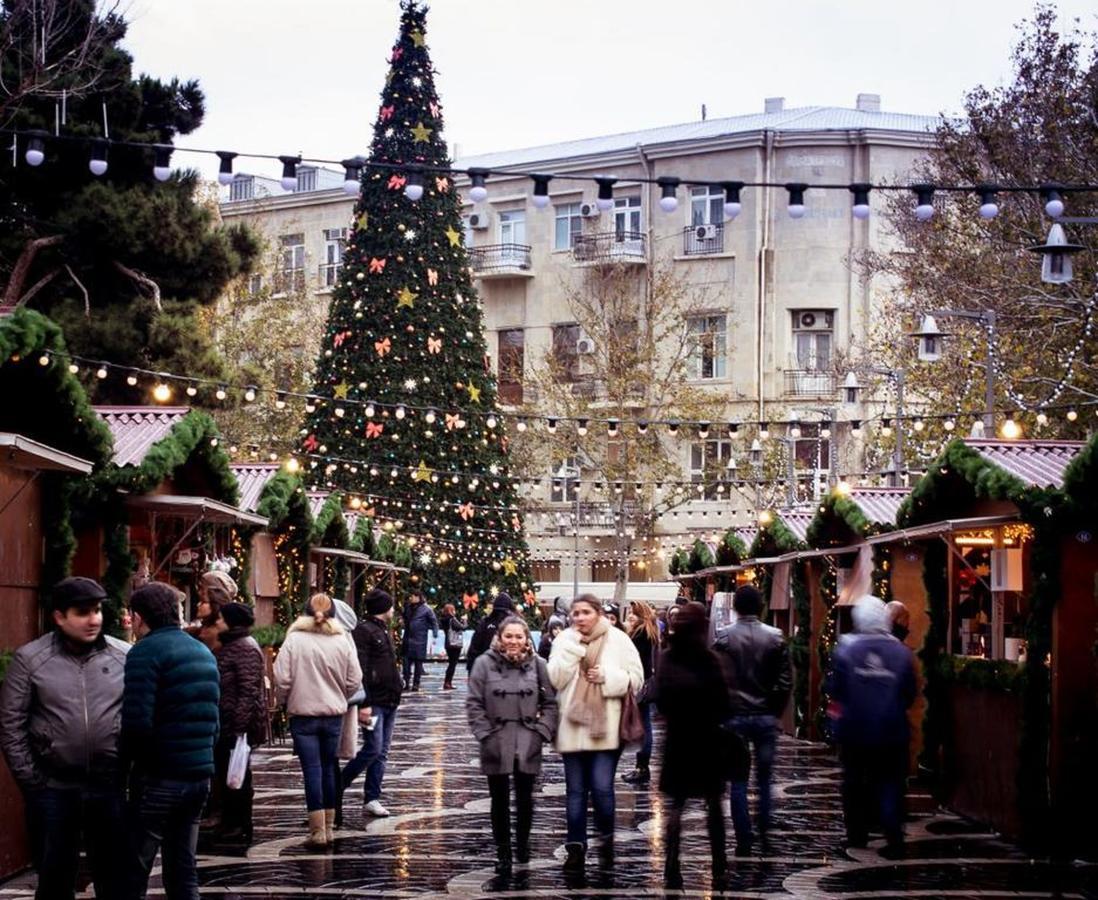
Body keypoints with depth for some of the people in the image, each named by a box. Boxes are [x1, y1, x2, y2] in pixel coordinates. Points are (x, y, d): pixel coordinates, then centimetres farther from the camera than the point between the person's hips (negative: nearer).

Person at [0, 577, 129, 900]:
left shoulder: (126, 656, 1)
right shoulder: (30, 658, -1)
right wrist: (30, 780, -3)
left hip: (111, 785, 1)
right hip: (53, 788, -1)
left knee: (115, 874, 9)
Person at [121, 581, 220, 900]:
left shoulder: (146, 652, -10)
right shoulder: (203, 652, 15)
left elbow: (137, 723, -19)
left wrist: (122, 762, -5)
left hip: (159, 778, -7)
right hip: (199, 776, 8)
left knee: (133, 874, -2)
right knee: (183, 871, 12)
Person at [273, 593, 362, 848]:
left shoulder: (294, 640, -10)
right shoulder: (342, 642, -3)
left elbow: (282, 679, -12)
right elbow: (354, 681, 0)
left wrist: (284, 700, 8)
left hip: (303, 714, -3)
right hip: (334, 714, 3)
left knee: (312, 769, -1)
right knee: (329, 768, 14)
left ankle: (318, 830, -2)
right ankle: (328, 827, 20)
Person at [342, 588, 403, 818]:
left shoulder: (383, 631, 19)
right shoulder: (363, 631, -11)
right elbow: (359, 670, -19)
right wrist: (363, 704, -24)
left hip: (390, 702, 9)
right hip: (374, 702, -9)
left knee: (382, 753, 8)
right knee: (373, 749, -12)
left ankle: (373, 799, 10)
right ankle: (336, 787, 1)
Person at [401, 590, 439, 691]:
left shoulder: (426, 609, -6)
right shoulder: (408, 607, 10)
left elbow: (434, 622, -2)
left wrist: (435, 636, -8)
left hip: (420, 641, -5)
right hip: (408, 639, 5)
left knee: (418, 662, 1)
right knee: (406, 661, 2)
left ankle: (416, 684, 7)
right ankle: (405, 682, 7)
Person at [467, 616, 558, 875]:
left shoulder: (537, 664, -1)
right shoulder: (485, 663, -4)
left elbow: (550, 702, 3)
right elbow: (474, 703, -2)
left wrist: (542, 732, -6)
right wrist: (485, 734, -9)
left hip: (528, 745, 1)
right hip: (496, 745, -1)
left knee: (525, 799, 8)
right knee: (500, 801, 7)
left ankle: (522, 843, 31)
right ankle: (503, 854, 17)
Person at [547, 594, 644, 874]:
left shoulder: (618, 640, -1)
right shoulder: (564, 640, 4)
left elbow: (636, 678, 0)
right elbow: (555, 680, -6)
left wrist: (608, 677, -15)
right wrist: (572, 648, -13)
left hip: (605, 728, -2)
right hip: (572, 727, 2)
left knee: (602, 788, -8)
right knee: (575, 791, 8)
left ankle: (606, 838, 17)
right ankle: (576, 848, 16)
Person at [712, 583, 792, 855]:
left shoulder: (725, 637, -8)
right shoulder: (775, 637, -2)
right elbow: (785, 680, -2)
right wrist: (776, 709, 9)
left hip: (735, 715, -1)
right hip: (766, 716, 2)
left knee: (738, 780, 4)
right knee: (765, 777, 14)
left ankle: (744, 839, 2)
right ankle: (765, 830, 10)